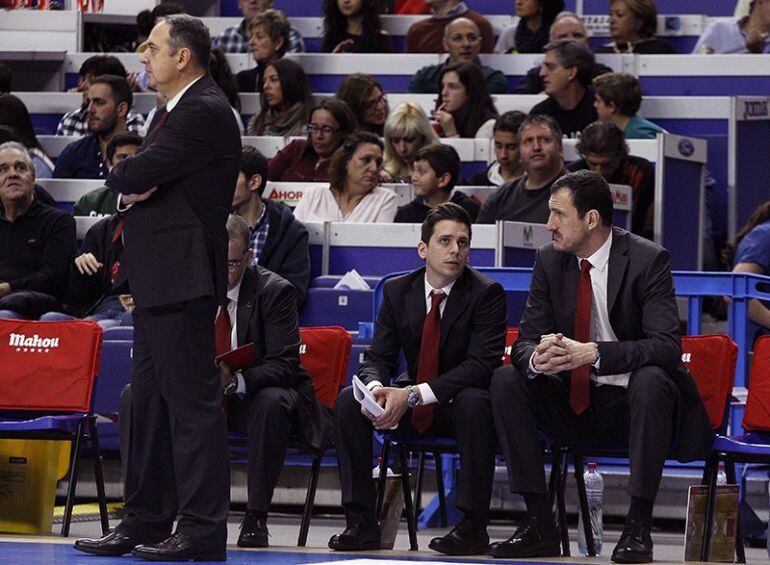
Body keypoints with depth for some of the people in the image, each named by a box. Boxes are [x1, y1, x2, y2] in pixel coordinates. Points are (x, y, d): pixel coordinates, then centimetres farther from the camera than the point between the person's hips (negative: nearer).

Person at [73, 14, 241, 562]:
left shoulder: (204, 113, -14)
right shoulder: (177, 110, 20)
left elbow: (133, 175, -20)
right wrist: (131, 184, -4)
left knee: (192, 399, -8)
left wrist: (122, 177, 2)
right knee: (149, 398, 13)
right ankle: (146, 519, 19)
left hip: (182, 279, -11)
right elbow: (126, 180, 19)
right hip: (157, 279, 11)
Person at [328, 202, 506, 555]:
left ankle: (473, 525, -30)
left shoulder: (486, 293, -12)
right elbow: (378, 357, 1)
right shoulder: (398, 290, 2)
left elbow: (481, 365, -22)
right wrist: (377, 388, -26)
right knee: (348, 401, -18)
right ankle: (361, 522, -16)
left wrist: (414, 394, -30)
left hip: (458, 405, -4)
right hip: (409, 408, 4)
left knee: (474, 402, -38)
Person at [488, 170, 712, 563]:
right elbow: (525, 341, 0)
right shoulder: (550, 261, 2)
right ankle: (539, 524, -16)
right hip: (576, 404, 5)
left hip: (631, 399, -5)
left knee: (651, 379, -37)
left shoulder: (648, 260, -14)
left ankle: (638, 527, -31)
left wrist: (593, 353, -37)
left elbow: (667, 346, -24)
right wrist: (537, 358, -27)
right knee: (506, 380, -16)